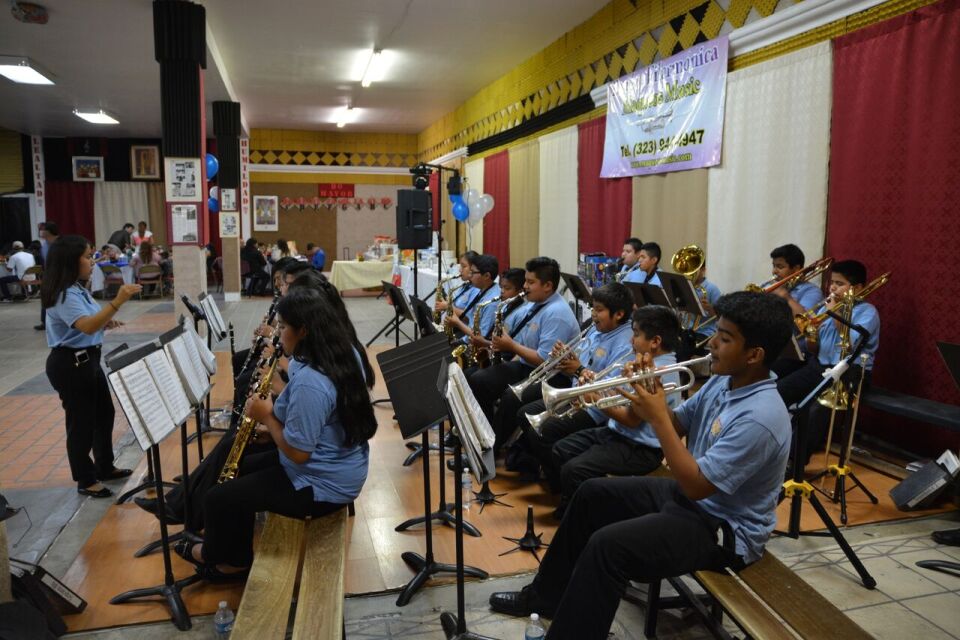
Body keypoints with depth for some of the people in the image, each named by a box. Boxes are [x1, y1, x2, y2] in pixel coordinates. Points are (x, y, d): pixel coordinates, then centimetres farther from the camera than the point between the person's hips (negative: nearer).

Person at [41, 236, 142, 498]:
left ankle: (105, 467, 35)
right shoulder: (64, 295, -22)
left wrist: (105, 322, 3)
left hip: (88, 359, 10)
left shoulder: (76, 289, 10)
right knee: (81, 422, 2)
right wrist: (117, 302, -46)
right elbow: (86, 326, -37)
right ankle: (85, 480, 17)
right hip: (70, 364, -10)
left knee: (104, 413, 19)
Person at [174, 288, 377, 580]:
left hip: (323, 486, -10)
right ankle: (234, 559, 32)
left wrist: (267, 417, -13)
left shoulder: (308, 382, -31)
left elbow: (297, 452, -26)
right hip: (340, 469, 10)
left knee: (219, 498, 1)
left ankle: (214, 554, 32)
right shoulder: (346, 355, -1)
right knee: (240, 469, 22)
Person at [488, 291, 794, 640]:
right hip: (689, 493, 10)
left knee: (607, 545, -26)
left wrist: (657, 417, -26)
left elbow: (696, 485, -29)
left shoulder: (760, 418, -29)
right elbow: (678, 426, 8)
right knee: (592, 494, 11)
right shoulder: (723, 381, -1)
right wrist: (652, 394, -11)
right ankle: (547, 595, 24)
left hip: (724, 528, -10)